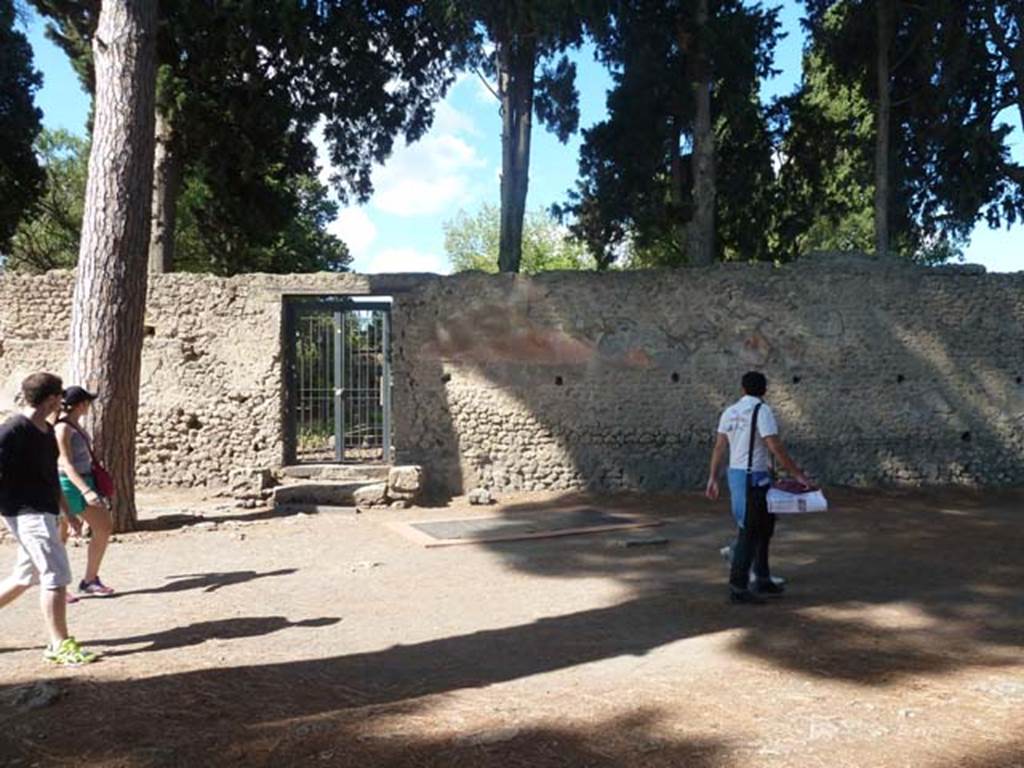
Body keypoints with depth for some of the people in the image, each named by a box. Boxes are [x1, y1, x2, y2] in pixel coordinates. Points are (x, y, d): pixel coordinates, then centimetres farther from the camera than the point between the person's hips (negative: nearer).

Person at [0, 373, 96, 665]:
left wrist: (67, 512, 25)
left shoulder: (47, 430, 13)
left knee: (25, 577, 17)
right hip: (26, 514, -9)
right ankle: (60, 645, 1)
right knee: (57, 575, -8)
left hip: (44, 513, 9)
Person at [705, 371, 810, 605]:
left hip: (735, 473, 8)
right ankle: (738, 588, 1)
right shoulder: (761, 410, -13)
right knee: (749, 532, -3)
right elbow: (775, 447, -18)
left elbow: (719, 447, 10)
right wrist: (797, 474, -12)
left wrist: (713, 478, 14)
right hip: (753, 477, -8)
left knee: (764, 525, 20)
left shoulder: (730, 412, 10)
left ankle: (763, 580, 27)